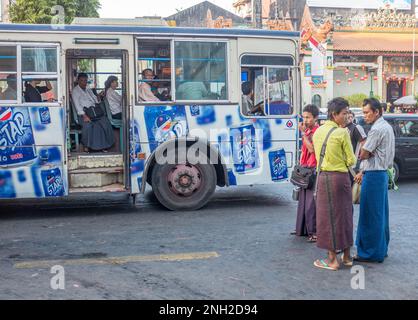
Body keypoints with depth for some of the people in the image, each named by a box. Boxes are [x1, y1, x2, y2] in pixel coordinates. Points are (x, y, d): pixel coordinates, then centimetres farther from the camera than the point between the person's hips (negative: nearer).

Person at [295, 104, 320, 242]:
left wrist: (303, 133, -19)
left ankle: (315, 231, -4)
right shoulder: (307, 131, 15)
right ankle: (304, 229, 24)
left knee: (312, 202, -9)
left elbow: (312, 149, -22)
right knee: (304, 201, 14)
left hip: (313, 169, -9)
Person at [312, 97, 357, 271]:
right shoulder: (342, 132, -11)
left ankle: (332, 259, 10)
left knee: (327, 215, 8)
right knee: (343, 214, 10)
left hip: (323, 177, 4)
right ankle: (346, 256, 23)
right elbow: (351, 161, -7)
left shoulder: (318, 131, 6)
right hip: (340, 177, -4)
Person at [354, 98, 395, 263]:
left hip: (374, 175, -10)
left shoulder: (377, 129, -17)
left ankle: (371, 252, 3)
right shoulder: (387, 127, 15)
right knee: (380, 214, 15)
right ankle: (381, 249, 24)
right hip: (382, 173, 10)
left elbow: (363, 155, -16)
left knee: (370, 215, -3)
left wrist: (363, 147, 5)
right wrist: (363, 172, 19)